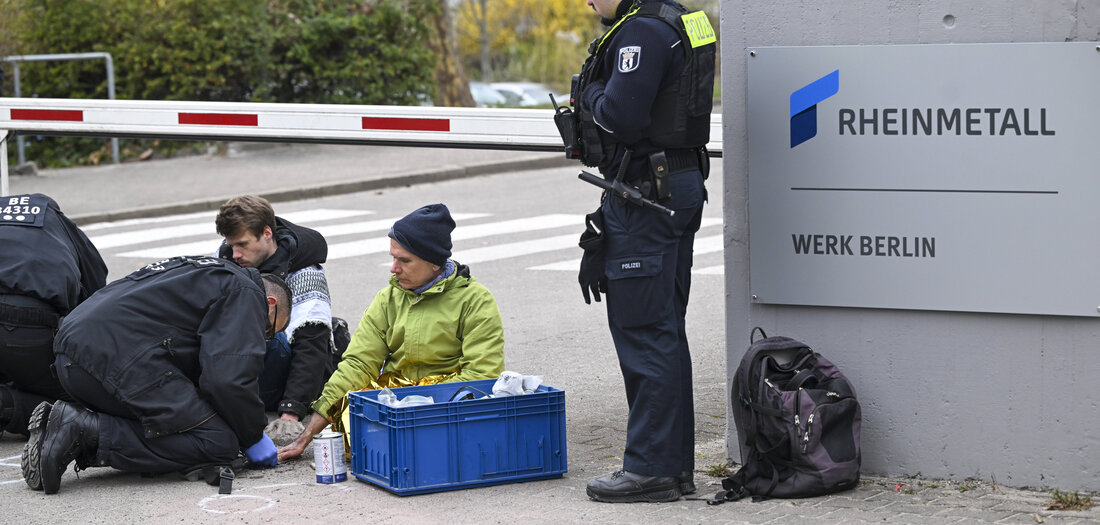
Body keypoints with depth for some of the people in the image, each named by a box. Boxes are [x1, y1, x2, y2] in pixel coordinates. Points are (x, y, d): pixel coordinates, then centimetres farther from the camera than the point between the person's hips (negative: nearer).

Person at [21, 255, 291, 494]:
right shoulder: (246, 294, 5)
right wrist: (253, 438, 6)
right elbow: (230, 379, -9)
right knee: (217, 443, -10)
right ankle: (84, 428, -16)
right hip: (119, 355, -10)